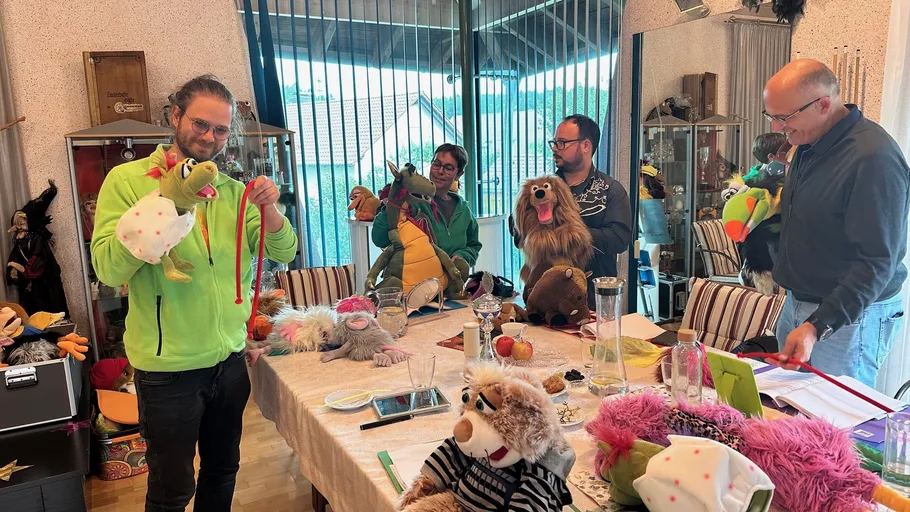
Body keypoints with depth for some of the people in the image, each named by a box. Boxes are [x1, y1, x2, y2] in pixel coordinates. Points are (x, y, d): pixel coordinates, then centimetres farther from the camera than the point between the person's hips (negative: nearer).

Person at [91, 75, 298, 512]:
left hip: (230, 358, 4)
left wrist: (268, 208, -21)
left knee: (223, 471, 22)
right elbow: (109, 270, -18)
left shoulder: (233, 192, 4)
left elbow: (283, 253, -3)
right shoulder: (127, 180, -8)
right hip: (168, 369, -4)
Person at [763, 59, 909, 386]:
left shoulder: (874, 159, -23)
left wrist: (819, 326, -33)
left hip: (847, 319, -8)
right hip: (798, 305, 9)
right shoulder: (809, 143, 7)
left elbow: (877, 262, -26)